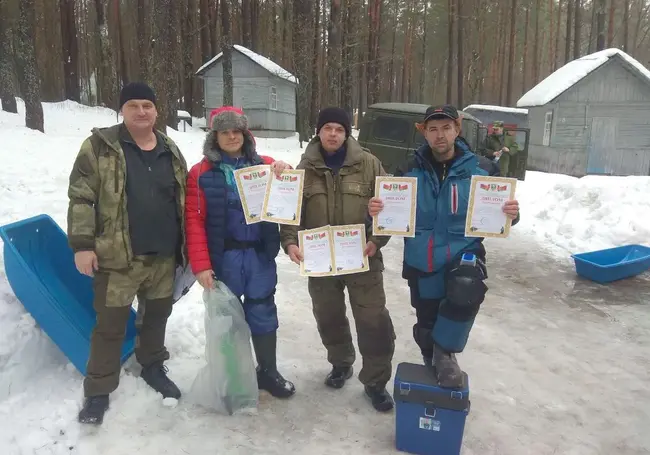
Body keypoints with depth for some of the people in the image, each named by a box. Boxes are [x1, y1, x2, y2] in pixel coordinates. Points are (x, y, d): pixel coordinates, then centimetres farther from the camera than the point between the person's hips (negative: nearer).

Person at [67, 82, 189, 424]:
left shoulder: (170, 151, 8)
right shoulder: (100, 146, -5)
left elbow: (184, 201, 14)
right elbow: (80, 198, -7)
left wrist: (186, 247, 13)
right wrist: (82, 244, -13)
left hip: (163, 256, 4)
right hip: (118, 257, -4)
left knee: (157, 315, 18)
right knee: (110, 324, 6)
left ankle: (152, 366, 41)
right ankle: (98, 390, 23)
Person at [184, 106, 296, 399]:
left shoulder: (264, 166, 7)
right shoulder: (202, 172, -2)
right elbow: (194, 220, -7)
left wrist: (285, 175, -17)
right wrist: (200, 264, -14)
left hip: (260, 256, 2)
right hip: (223, 258, -2)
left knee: (263, 314, 10)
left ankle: (268, 371, 28)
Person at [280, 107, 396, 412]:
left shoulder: (368, 164, -2)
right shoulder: (305, 169, 3)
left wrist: (376, 240, -15)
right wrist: (290, 242, -15)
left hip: (362, 259, -2)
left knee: (373, 322, 1)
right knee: (328, 318, 17)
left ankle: (375, 381, 19)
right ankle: (341, 363, 43)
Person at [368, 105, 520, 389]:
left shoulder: (482, 170, -5)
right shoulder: (409, 173, -2)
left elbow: (497, 216, 2)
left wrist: (511, 214, -21)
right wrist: (375, 212, -20)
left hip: (464, 253, -1)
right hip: (421, 262, 2)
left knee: (466, 291, -34)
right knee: (426, 325, 13)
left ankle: (445, 351, -6)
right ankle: (434, 365, 46)